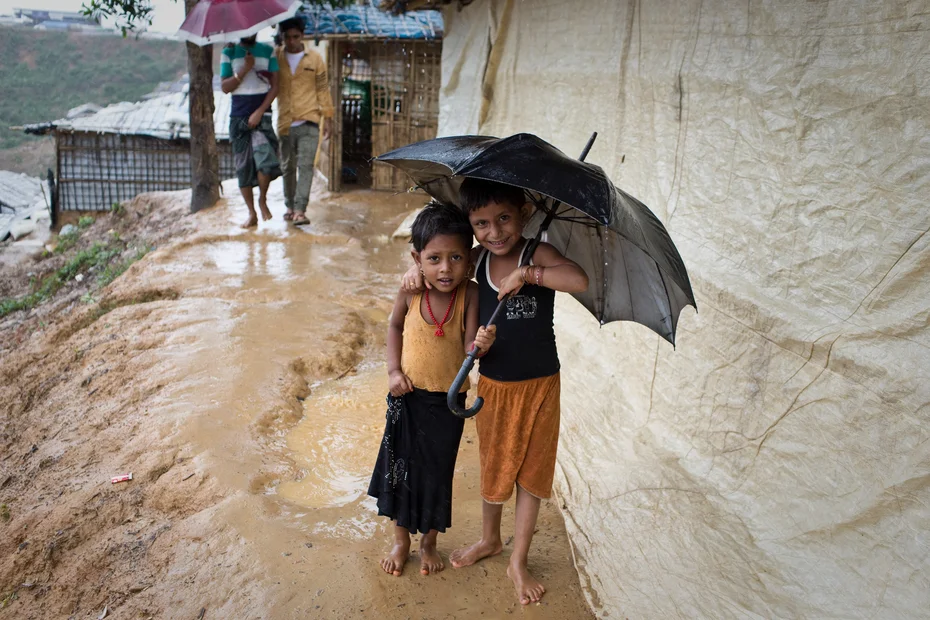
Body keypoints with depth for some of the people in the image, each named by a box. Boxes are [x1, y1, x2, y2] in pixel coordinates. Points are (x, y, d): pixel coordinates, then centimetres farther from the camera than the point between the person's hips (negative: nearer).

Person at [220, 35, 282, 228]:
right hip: (238, 116, 1)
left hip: (262, 115, -1)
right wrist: (245, 69, -12)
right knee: (243, 166, 2)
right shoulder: (229, 52, 8)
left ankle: (263, 199, 4)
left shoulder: (268, 51, 8)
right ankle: (252, 214, 11)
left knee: (265, 159, -22)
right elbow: (225, 87, 1)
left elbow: (274, 85, 2)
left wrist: (260, 111, -9)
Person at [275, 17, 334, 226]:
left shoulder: (315, 59, 4)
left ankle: (300, 209, -11)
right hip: (285, 122, 2)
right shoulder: (275, 57, 4)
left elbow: (323, 88, 8)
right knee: (288, 167, 10)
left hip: (308, 122, -2)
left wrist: (327, 116, 5)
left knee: (305, 165, -10)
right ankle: (290, 206, 23)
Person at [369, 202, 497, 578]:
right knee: (400, 467, 14)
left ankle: (429, 541, 39)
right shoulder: (411, 290, -14)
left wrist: (481, 343, -42)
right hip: (408, 394, 1)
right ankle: (401, 540, 38)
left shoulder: (469, 294, -19)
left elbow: (468, 348, -20)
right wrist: (394, 370, -4)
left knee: (437, 473, 14)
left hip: (448, 400, -1)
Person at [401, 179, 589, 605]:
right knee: (493, 465, 21)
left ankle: (519, 561, 29)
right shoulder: (477, 260, -4)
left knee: (531, 470, 11)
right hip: (492, 385, 4)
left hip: (539, 385, -3)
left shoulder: (537, 254, -17)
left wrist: (526, 274, -37)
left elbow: (580, 280, -34)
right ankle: (489, 539, 45)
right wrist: (417, 273, -8)